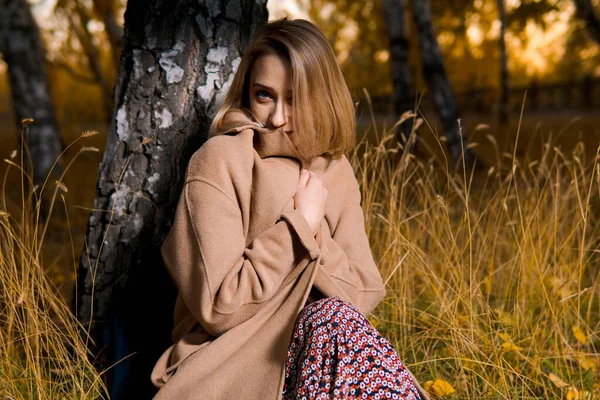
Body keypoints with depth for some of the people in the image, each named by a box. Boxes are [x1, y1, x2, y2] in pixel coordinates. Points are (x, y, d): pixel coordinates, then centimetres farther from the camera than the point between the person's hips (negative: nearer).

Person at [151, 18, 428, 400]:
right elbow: (218, 307, -16)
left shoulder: (335, 171, 6)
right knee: (335, 319, -29)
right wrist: (299, 224, -14)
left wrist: (313, 232, -15)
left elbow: (364, 296, -1)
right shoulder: (220, 161, -10)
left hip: (308, 348, 4)